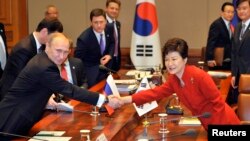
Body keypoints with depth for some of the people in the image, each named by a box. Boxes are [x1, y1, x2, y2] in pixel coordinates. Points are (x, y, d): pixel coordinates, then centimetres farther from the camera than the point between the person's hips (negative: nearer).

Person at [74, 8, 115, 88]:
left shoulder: (109, 29, -12)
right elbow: (77, 59, -21)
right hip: (91, 71, -5)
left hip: (106, 65, 5)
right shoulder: (84, 38, -31)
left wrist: (110, 55, -10)